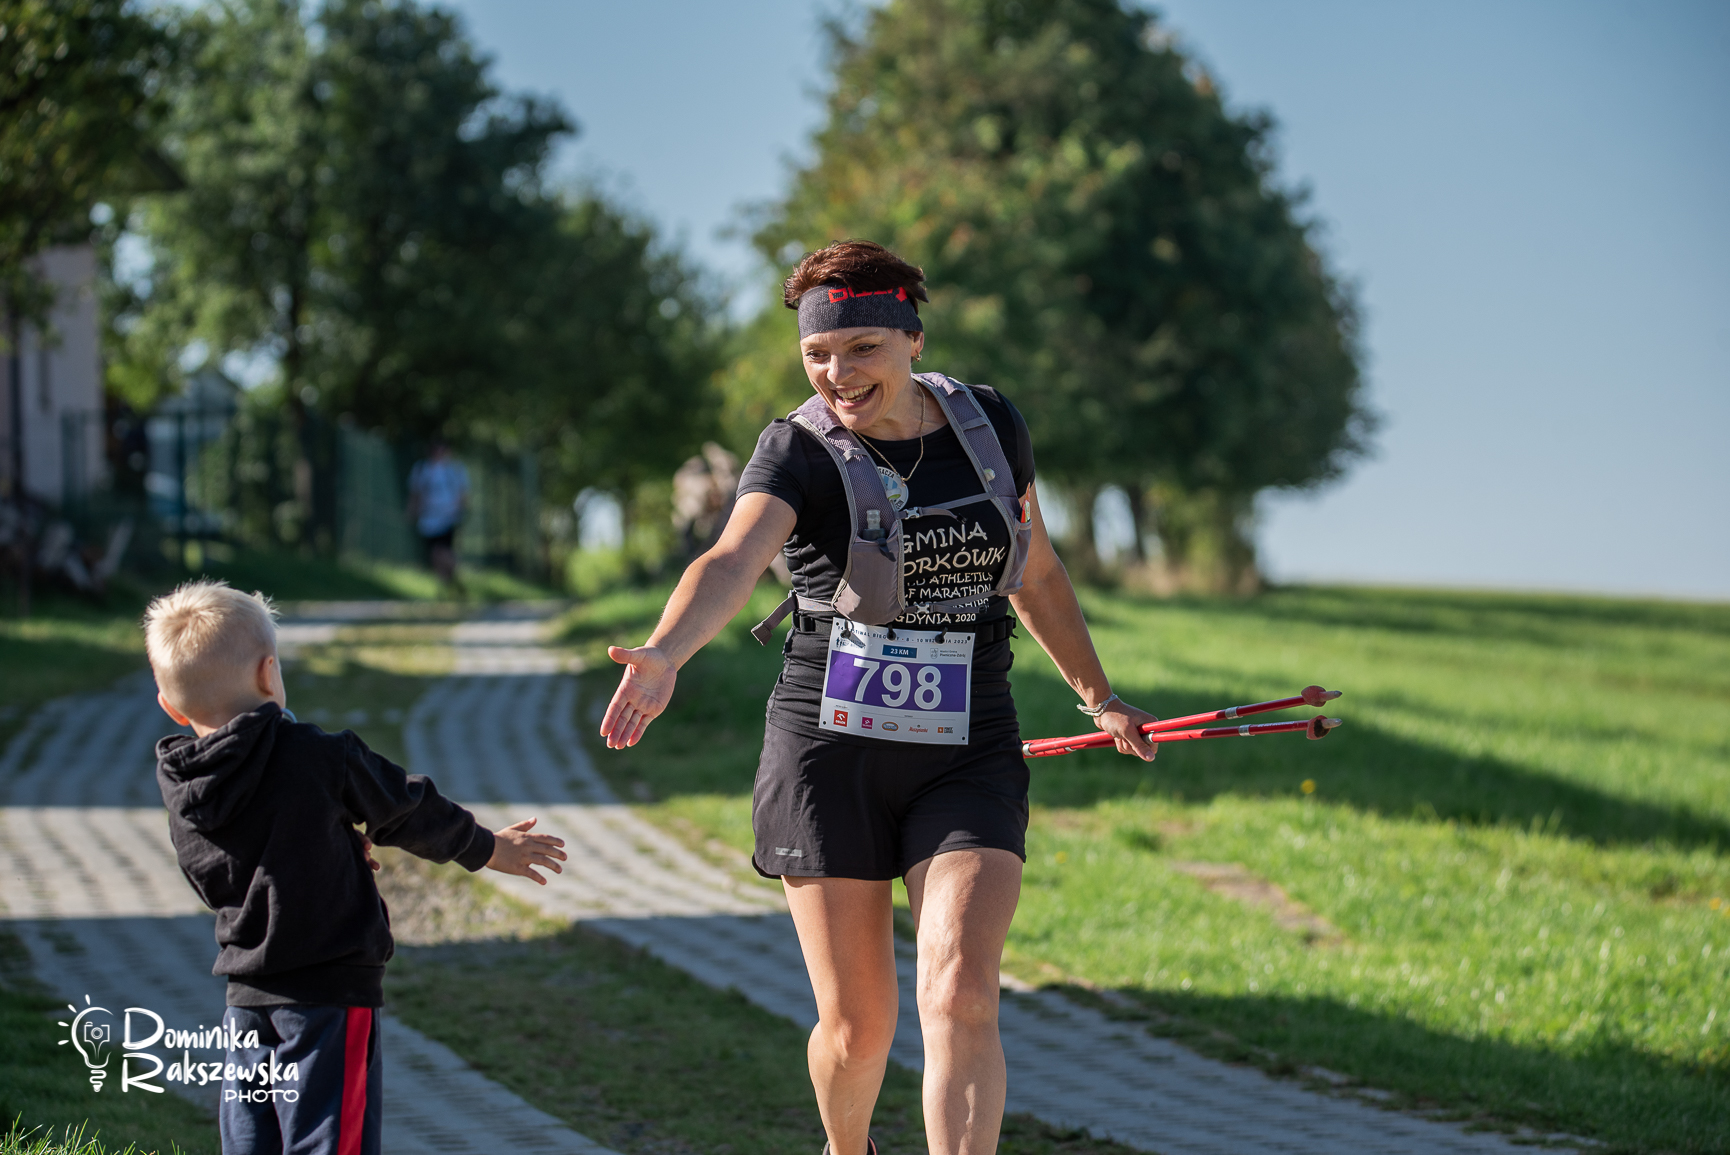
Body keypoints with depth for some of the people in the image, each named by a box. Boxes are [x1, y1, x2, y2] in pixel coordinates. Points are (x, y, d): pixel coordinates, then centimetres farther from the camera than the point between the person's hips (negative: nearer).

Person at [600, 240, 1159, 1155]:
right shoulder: (798, 451, -9)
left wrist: (1098, 698, 28)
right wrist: (664, 655, -50)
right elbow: (732, 561, -30)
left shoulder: (989, 424, 2)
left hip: (968, 754, 2)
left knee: (960, 997, -17)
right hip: (830, 753, -2)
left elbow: (1034, 572, 19)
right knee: (856, 1027, 5)